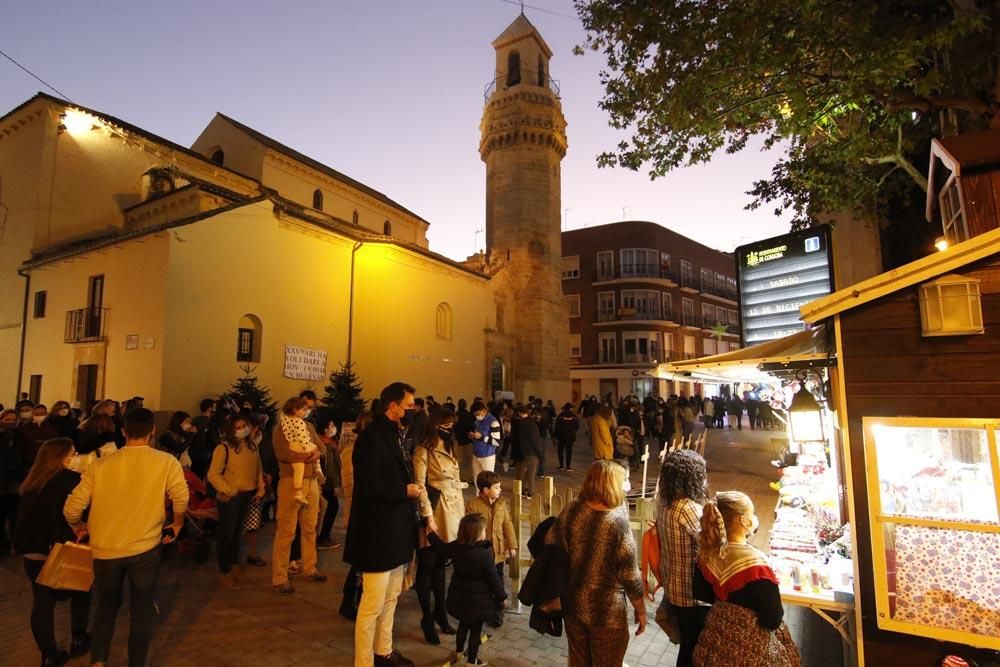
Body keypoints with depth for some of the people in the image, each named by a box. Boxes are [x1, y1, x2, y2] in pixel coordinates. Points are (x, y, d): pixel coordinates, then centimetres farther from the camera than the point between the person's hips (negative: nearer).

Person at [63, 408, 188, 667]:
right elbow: (181, 498, -15)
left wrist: (79, 527, 18)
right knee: (141, 611, 14)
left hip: (104, 548, 2)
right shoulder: (166, 462, -10)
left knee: (106, 607, 25)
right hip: (144, 548, -2)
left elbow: (71, 508, -3)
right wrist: (177, 525, 4)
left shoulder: (99, 465, -3)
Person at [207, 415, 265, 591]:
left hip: (248, 496, 6)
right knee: (227, 533, 4)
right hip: (229, 497, -6)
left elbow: (258, 470, 14)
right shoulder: (223, 448, -14)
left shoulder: (252, 447, 7)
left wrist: (260, 489, 7)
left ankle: (234, 564, 33)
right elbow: (213, 475, -16)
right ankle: (225, 572, 18)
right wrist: (229, 491, -17)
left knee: (238, 531, 18)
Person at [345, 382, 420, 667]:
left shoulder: (397, 434, 9)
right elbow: (367, 486, -25)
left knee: (391, 598, 22)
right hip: (378, 531, -9)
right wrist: (405, 491, -17)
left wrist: (411, 488, 1)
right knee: (373, 604, 2)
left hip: (397, 528, 9)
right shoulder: (372, 436, -19)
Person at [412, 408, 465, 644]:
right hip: (434, 511, -7)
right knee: (427, 565, 4)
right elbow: (420, 486, -14)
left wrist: (462, 513, 13)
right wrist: (428, 517, -17)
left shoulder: (450, 449, 14)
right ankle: (427, 618, 16)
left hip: (452, 511, 7)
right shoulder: (424, 451, -10)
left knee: (440, 564, 17)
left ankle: (440, 613, 28)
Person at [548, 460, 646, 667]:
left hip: (572, 603, 4)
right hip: (606, 611, -4)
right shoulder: (617, 522, -23)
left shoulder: (571, 511, -10)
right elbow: (630, 575, -17)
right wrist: (641, 610, -1)